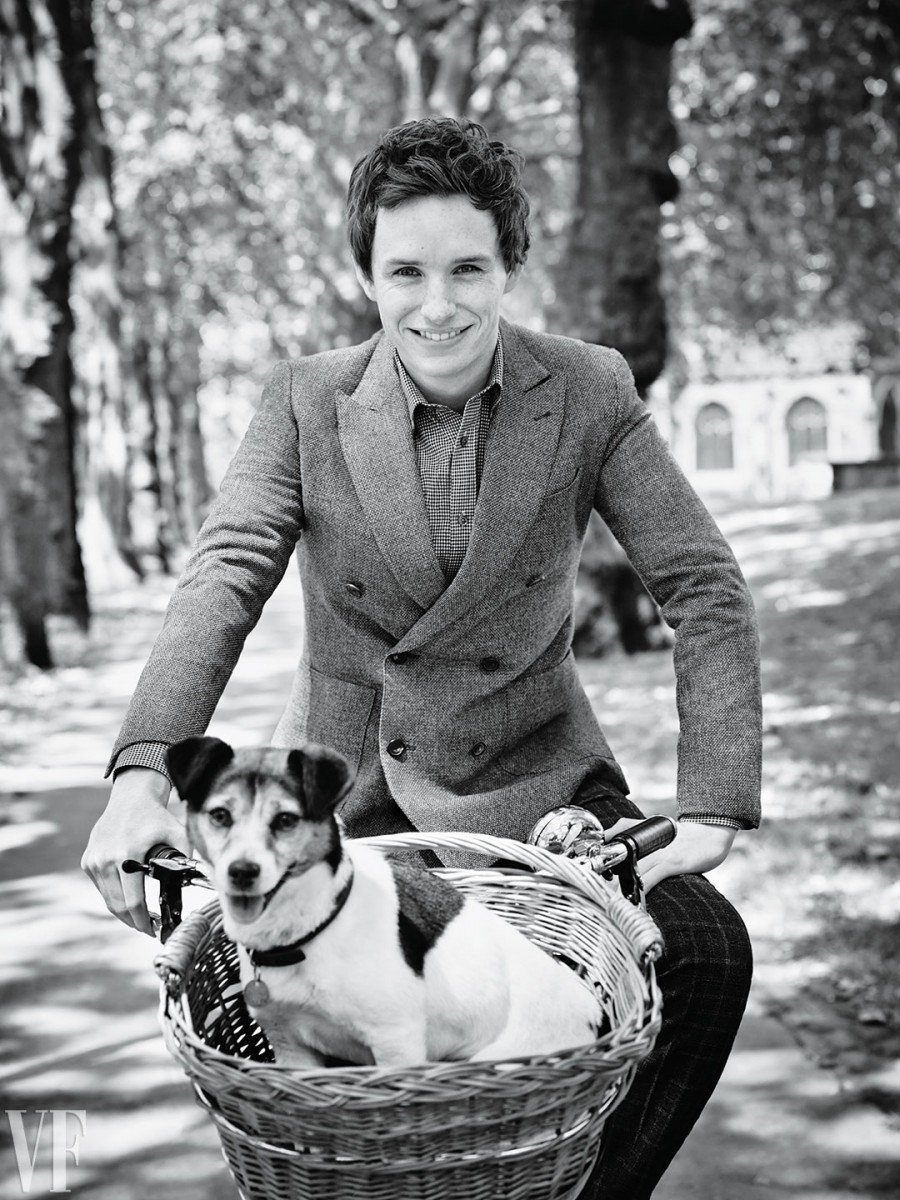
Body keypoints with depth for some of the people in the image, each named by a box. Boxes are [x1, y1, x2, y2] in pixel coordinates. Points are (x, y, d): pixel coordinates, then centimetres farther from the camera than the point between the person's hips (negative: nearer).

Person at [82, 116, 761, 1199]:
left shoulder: (589, 393, -7)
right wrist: (142, 775, -33)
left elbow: (705, 591, -6)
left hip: (531, 774, 0)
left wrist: (712, 812, -16)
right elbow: (223, 579, -17)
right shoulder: (306, 402, -6)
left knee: (705, 955, -19)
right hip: (346, 785, 0)